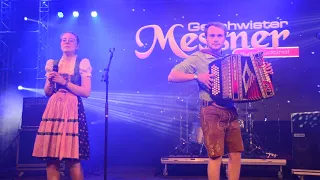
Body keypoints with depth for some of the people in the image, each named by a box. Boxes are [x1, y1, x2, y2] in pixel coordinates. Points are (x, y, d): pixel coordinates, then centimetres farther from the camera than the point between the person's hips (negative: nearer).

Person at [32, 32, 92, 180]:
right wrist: (50, 81, -4)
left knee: (72, 157, -9)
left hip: (72, 110, -4)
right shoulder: (53, 64, 14)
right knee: (50, 155, 0)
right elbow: (47, 92, 16)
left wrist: (65, 82, -10)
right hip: (53, 110, 4)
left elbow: (86, 92, -5)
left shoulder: (82, 64, 3)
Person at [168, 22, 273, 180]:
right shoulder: (198, 58, -4)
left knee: (236, 154, 9)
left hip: (231, 111, 6)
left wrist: (264, 72, 5)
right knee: (216, 155, -2)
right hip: (212, 112, -6)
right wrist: (197, 76, -20)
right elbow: (172, 76, -10)